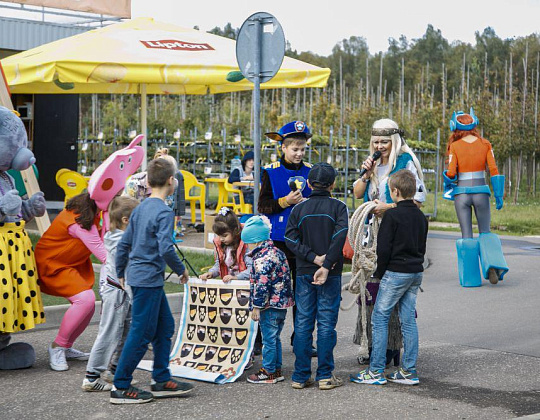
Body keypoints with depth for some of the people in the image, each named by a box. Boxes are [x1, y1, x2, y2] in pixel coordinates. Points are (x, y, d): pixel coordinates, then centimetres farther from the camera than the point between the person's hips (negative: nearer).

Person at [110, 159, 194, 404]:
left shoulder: (140, 209, 11)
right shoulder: (164, 212, -15)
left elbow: (123, 244, 15)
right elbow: (166, 249, -24)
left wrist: (120, 274, 22)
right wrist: (181, 270, -8)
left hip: (137, 276, 9)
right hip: (149, 278, -9)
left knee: (165, 326, 15)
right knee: (142, 333, -3)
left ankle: (162, 381, 20)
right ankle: (121, 387, 2)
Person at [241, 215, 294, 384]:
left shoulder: (262, 258, -19)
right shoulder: (278, 252, 11)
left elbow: (261, 283, -22)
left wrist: (256, 306, -17)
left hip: (269, 306, -9)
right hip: (282, 303, 9)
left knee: (269, 340, 0)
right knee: (275, 338, 17)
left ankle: (268, 372, 7)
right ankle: (277, 370, 23)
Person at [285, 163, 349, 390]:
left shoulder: (299, 209, 5)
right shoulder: (338, 207, -3)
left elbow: (291, 239, -6)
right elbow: (339, 236, -16)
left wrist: (314, 258, -10)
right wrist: (325, 265, -19)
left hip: (304, 273, 2)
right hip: (331, 276, -2)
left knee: (303, 323, 6)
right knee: (326, 324, 2)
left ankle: (300, 376, 7)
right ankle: (325, 376, 3)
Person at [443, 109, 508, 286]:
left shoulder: (455, 146, -3)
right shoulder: (485, 144, 2)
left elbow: (451, 173, -8)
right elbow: (494, 170, -1)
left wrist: (447, 184, 14)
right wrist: (498, 195, 5)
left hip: (462, 193, -1)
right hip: (481, 192, 1)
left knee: (467, 236, 6)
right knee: (485, 232, 14)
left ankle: (470, 278, 3)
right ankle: (492, 264, -11)